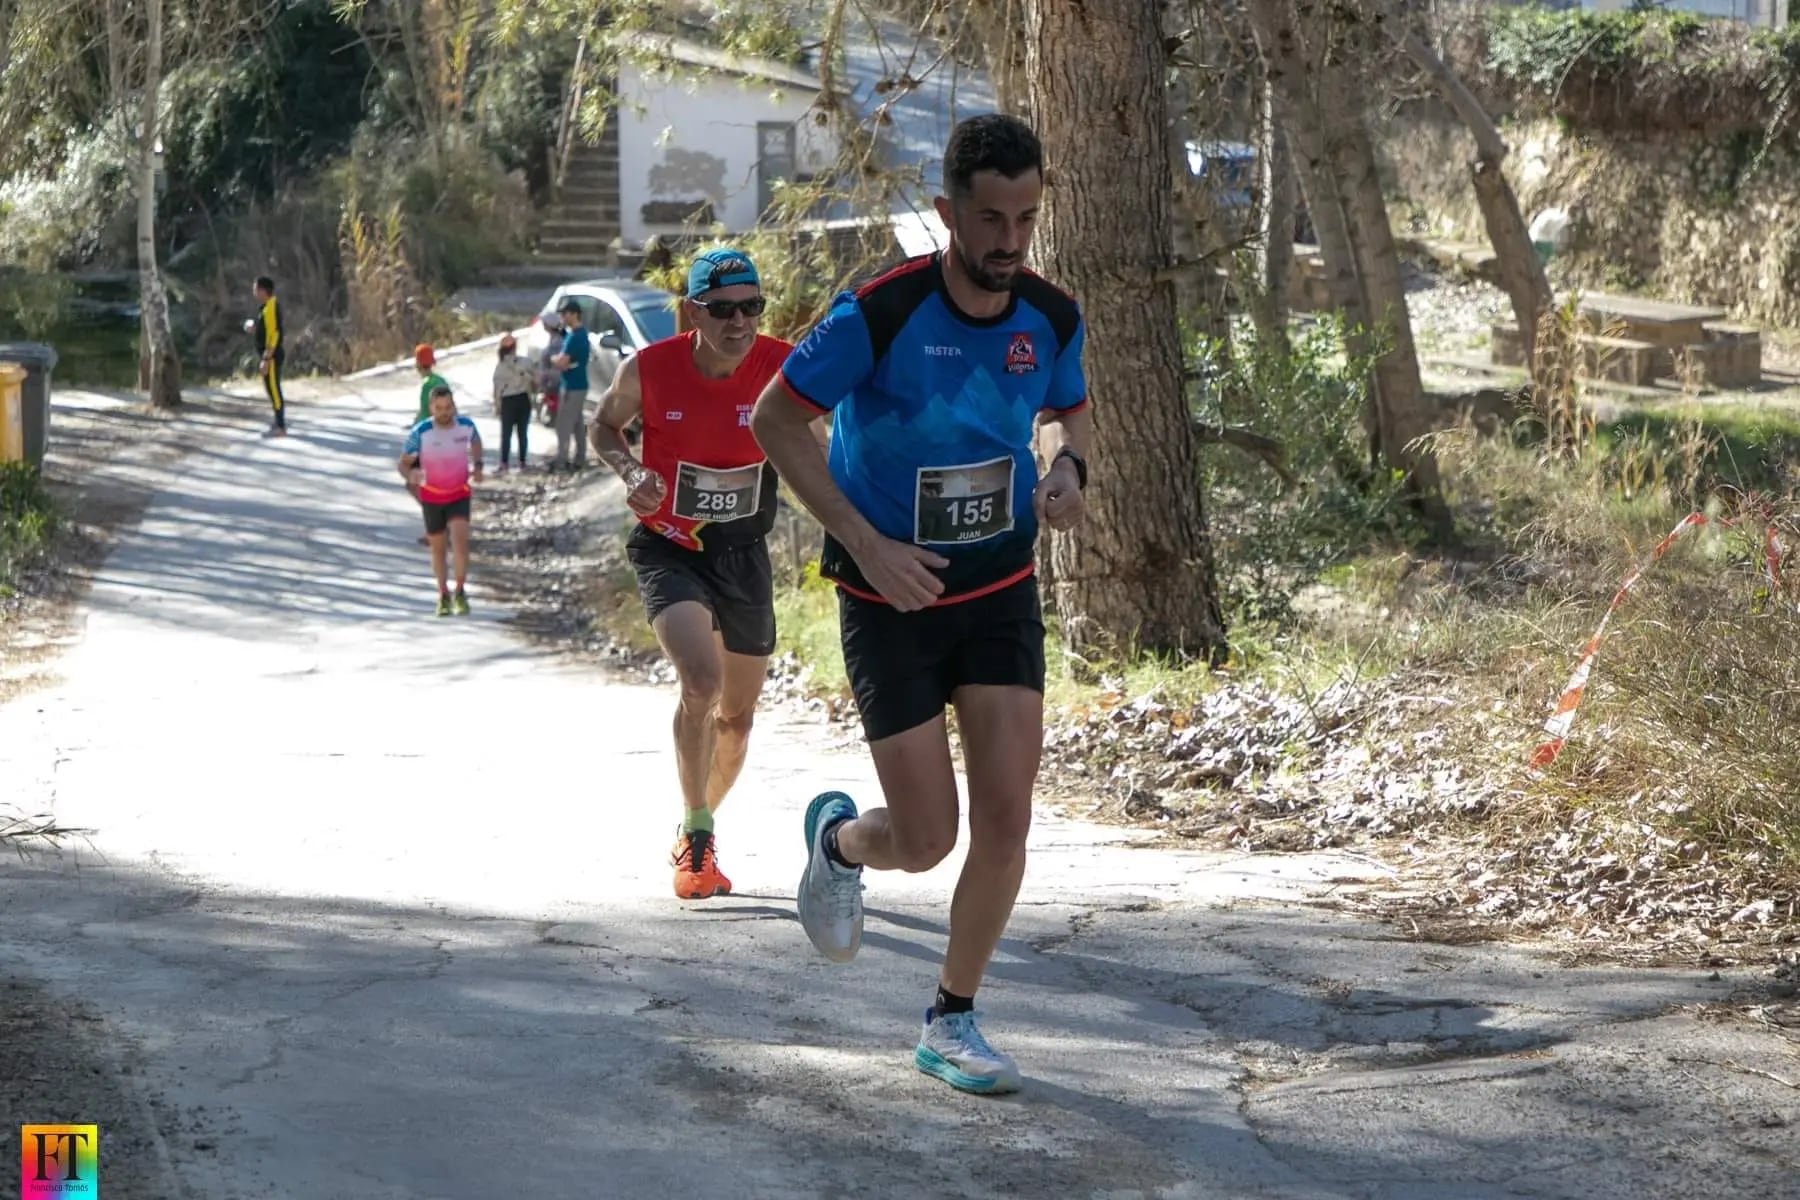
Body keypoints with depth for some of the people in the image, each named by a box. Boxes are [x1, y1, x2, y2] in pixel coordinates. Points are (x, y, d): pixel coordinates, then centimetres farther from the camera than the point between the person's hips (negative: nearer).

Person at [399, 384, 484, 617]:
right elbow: (403, 463, -14)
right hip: (431, 496, 0)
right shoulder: (420, 433, -19)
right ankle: (443, 596, 28)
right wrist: (410, 475, -36)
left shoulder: (466, 425, -13)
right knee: (437, 548, 10)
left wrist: (477, 465, 0)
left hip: (459, 494, 0)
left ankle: (460, 593, -9)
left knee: (460, 539, -21)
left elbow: (475, 440, 13)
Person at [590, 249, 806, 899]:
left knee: (737, 713, 15)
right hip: (669, 547, -3)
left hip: (744, 552, 3)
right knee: (701, 679, -26)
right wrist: (630, 471, -16)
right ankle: (697, 839, -10)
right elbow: (605, 425, 4)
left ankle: (694, 832, 40)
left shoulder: (785, 370, -15)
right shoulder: (648, 370, -16)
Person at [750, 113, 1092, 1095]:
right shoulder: (878, 314, -21)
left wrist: (1066, 467, -9)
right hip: (892, 599, -4)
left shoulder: (1051, 318, -6)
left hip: (1000, 589, 4)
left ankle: (951, 1022, 14)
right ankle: (838, 839, 34)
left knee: (1006, 815, -5)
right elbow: (774, 418, -11)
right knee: (926, 839, -4)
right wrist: (866, 542, -18)